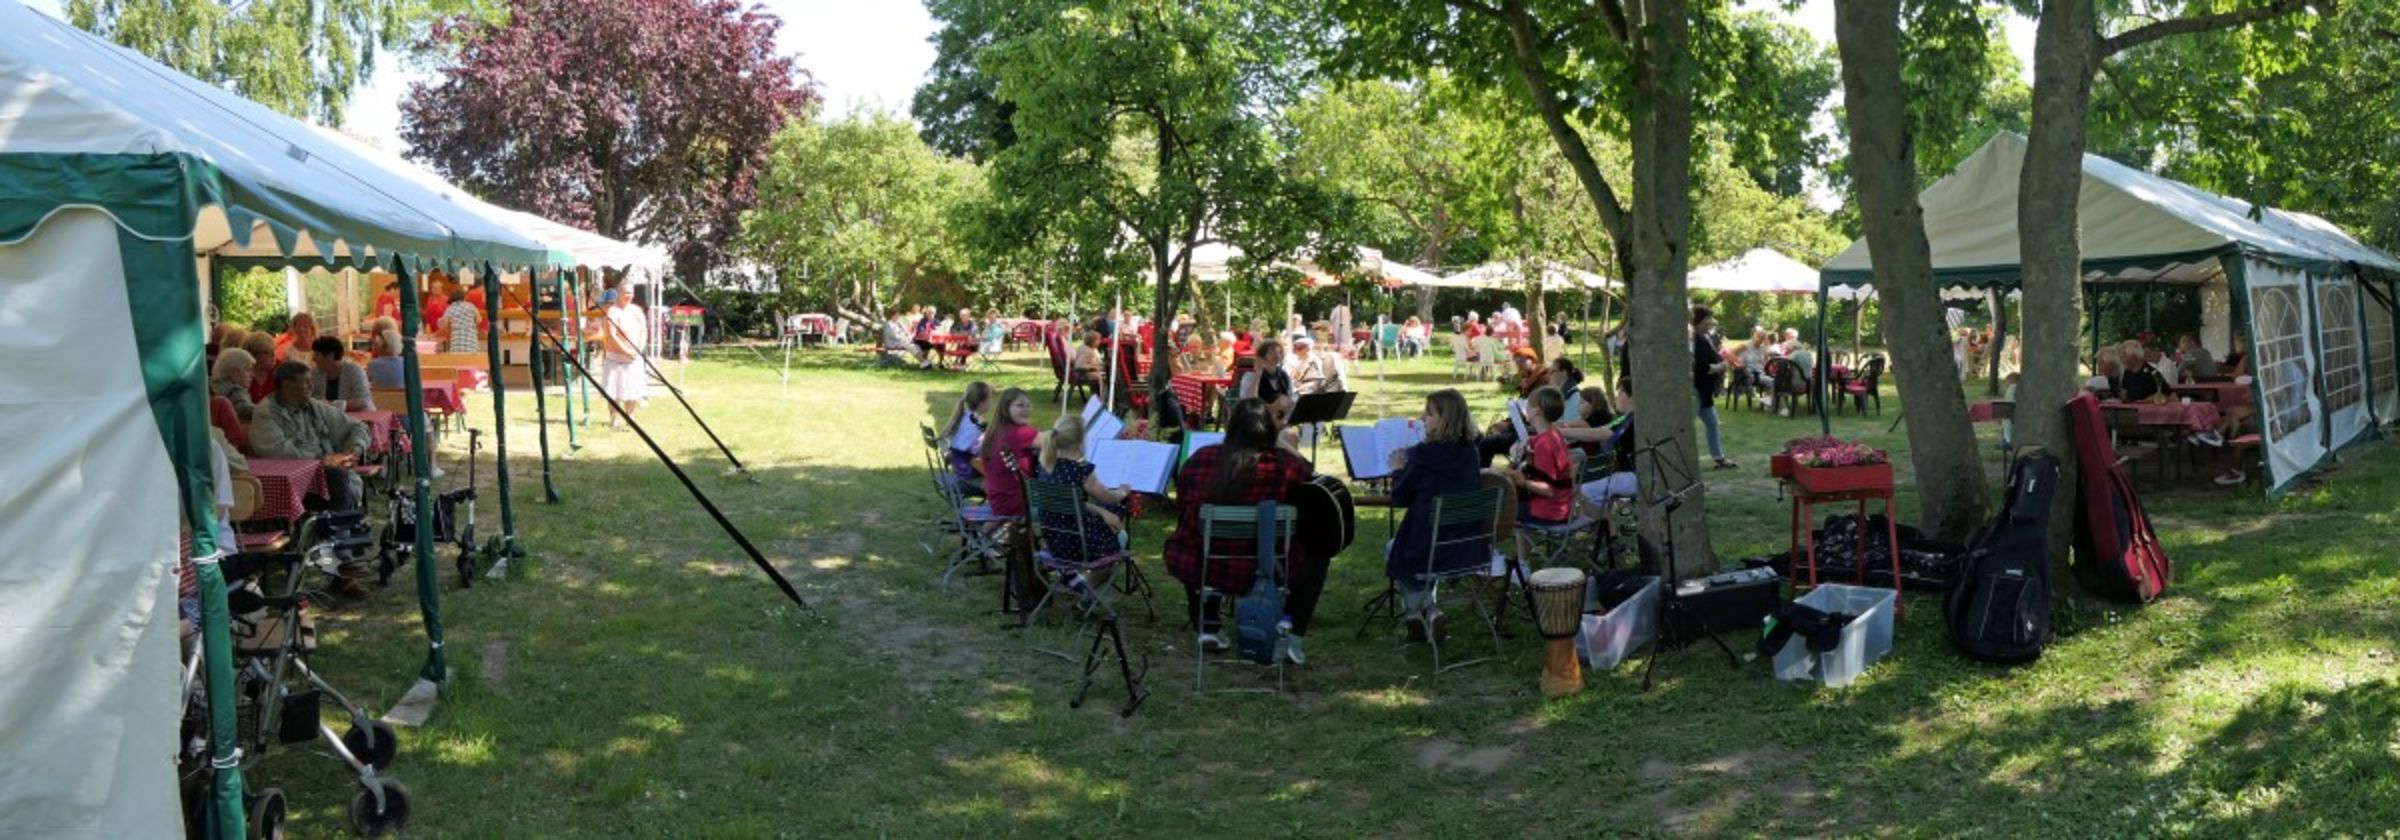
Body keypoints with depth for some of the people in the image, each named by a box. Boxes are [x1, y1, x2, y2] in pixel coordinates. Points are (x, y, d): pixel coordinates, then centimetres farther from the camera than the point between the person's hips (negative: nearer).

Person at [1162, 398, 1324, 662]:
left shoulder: (1201, 457, -5)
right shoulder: (1280, 465, -13)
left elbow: (1181, 495, 14)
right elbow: (1311, 476, 9)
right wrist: (1286, 445, 19)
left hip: (1198, 569, 3)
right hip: (1259, 573, -2)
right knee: (1316, 554, 23)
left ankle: (1207, 629, 32)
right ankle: (1294, 638, 18)